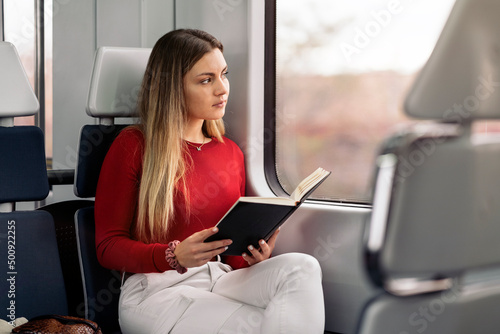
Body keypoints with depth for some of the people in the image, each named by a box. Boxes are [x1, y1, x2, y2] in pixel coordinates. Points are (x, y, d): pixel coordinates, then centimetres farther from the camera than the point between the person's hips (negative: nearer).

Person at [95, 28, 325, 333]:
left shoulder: (231, 153, 17)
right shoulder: (133, 146, 0)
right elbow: (108, 246, -2)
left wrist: (253, 256, -4)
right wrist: (175, 256, -21)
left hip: (221, 280, 6)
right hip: (157, 290, -6)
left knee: (302, 268, -25)